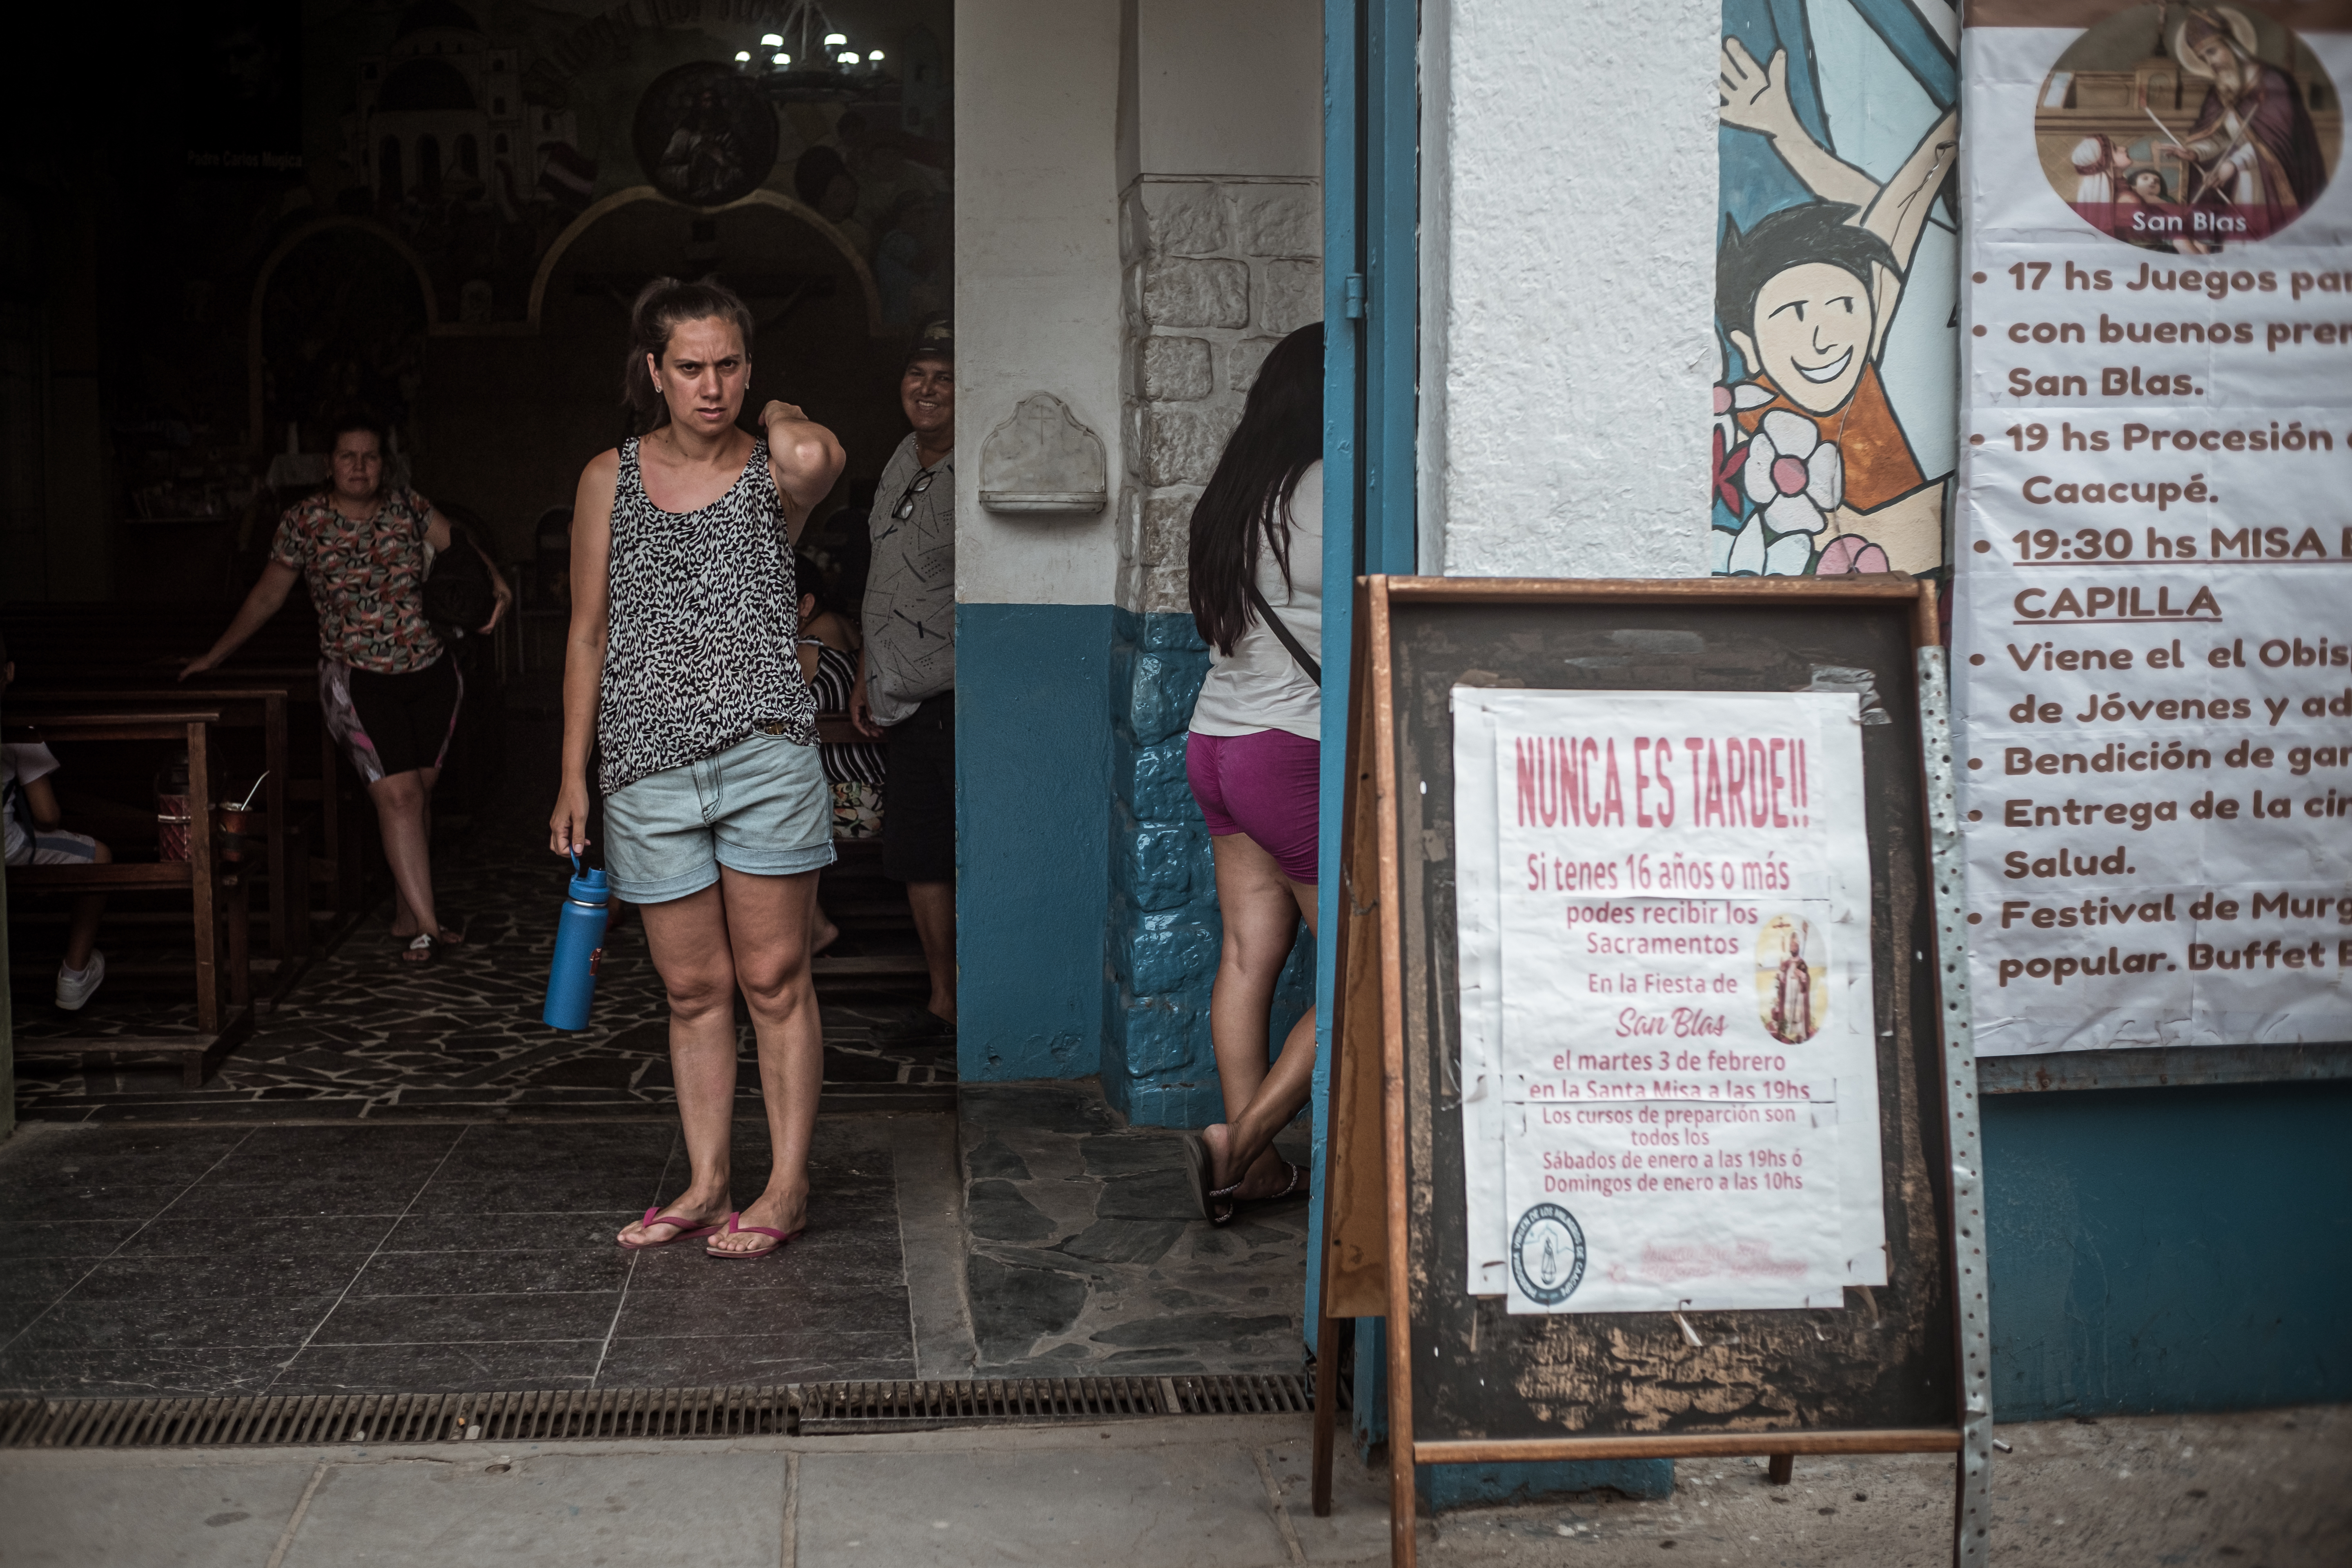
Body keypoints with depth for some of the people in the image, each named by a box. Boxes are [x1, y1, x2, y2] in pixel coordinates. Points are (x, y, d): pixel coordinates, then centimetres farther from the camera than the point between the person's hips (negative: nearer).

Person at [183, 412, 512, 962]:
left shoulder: (407, 507, 5)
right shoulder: (306, 519, -1)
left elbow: (457, 544, 14)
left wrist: (494, 576, -6)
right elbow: (268, 595, 8)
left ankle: (407, 915, 20)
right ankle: (427, 926, -14)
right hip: (359, 679, -3)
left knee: (421, 792, 7)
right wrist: (214, 655, 11)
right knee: (398, 795, -13)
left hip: (429, 672, 4)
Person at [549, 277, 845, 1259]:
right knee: (692, 988, 9)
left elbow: (816, 457, -27)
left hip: (766, 754, -2)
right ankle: (706, 1184, 20)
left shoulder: (773, 472, 1)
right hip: (650, 768, 2)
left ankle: (787, 1187, 13)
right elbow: (589, 633, 10)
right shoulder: (611, 478, 7)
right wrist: (574, 775, 8)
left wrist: (778, 421, -3)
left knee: (774, 980, 3)